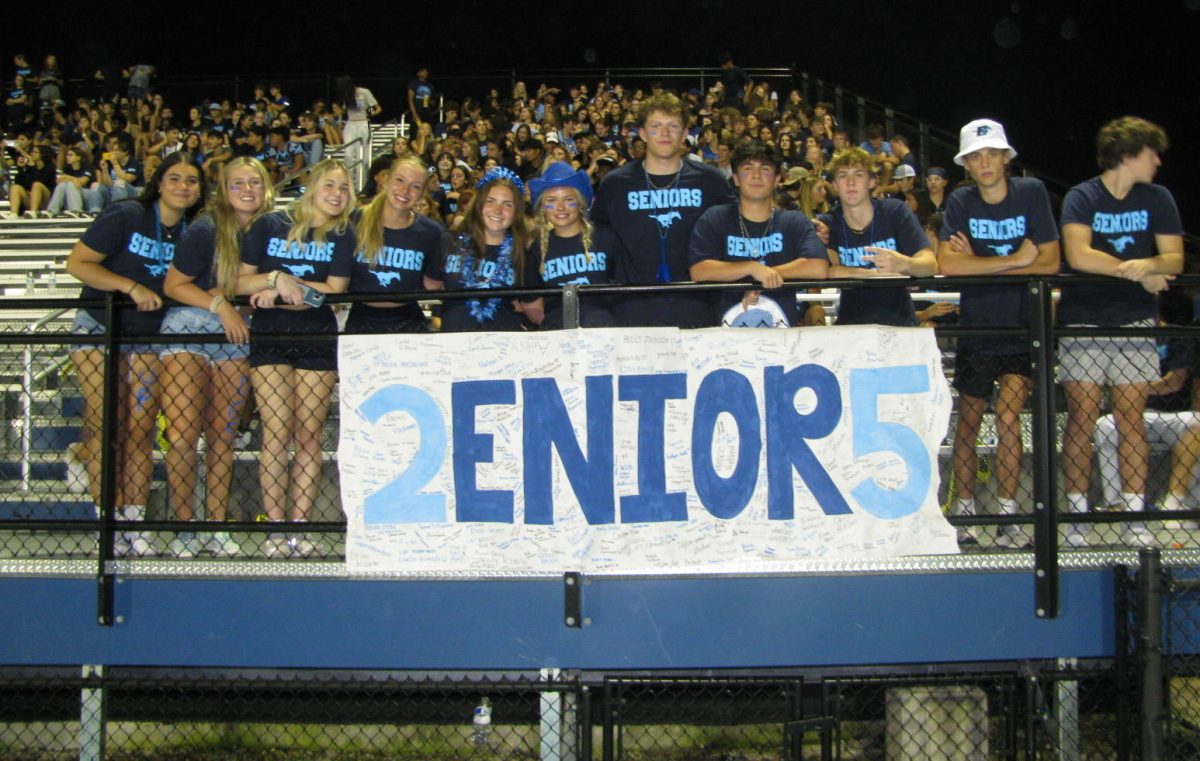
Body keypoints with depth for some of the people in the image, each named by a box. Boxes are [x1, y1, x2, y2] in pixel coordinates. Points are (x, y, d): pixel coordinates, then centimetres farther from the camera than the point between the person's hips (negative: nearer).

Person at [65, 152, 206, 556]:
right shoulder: (126, 216, -11)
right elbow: (77, 264, -13)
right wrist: (132, 287, -20)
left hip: (149, 337, 4)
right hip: (99, 329, -4)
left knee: (141, 429, 0)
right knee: (104, 424, -7)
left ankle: (135, 523, 3)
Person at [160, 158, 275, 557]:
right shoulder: (205, 230, -8)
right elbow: (173, 285, -4)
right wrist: (220, 304, -14)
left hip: (235, 339, 4)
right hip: (189, 330, -3)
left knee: (223, 436, 5)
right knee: (182, 434, -9)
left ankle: (217, 528, 12)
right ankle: (185, 529, 1)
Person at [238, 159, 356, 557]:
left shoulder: (343, 236, 6)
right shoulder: (269, 225, 5)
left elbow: (334, 292, -5)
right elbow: (241, 281, 3)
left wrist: (286, 289, -12)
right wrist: (277, 278, -13)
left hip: (318, 341, 1)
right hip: (270, 337, -1)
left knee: (309, 436, 0)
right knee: (276, 434, -7)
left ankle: (299, 528, 5)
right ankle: (275, 530, -3)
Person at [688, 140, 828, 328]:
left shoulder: (795, 222, 12)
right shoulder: (715, 219, 9)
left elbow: (819, 268, -4)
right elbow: (698, 271, -5)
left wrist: (763, 274, -5)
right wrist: (752, 268, -12)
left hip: (783, 329, 2)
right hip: (729, 331, -1)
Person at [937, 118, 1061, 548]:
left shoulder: (1032, 193, -5)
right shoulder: (960, 202, -4)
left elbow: (1050, 262, -12)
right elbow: (946, 264, -19)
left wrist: (979, 264, -14)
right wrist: (1015, 259, -19)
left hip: (1021, 326, -1)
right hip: (975, 327, 1)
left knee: (1008, 419, -13)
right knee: (969, 421, 9)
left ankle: (1009, 517, -4)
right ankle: (964, 511, 21)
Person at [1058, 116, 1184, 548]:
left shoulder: (1157, 199, 8)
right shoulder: (1081, 198, -3)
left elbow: (1174, 259, 1)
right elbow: (1078, 256, -17)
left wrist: (1147, 264, -22)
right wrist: (1141, 275, -12)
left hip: (1135, 322, 3)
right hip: (1082, 321, -3)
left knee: (1131, 417, 0)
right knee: (1082, 418, -4)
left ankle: (1135, 518, 3)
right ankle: (1078, 517, 3)